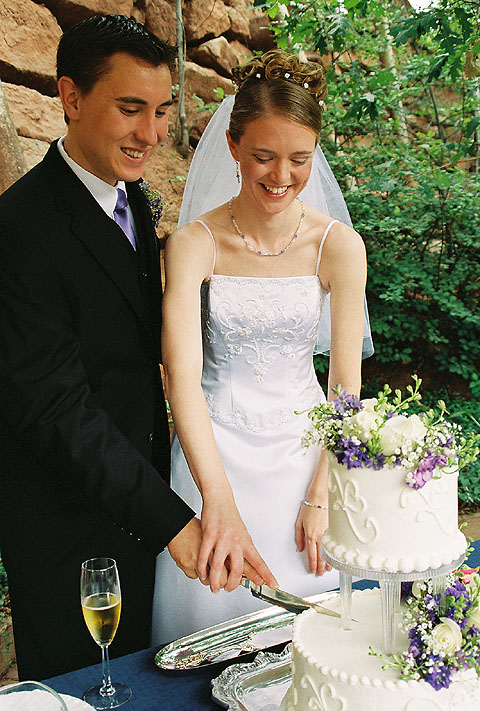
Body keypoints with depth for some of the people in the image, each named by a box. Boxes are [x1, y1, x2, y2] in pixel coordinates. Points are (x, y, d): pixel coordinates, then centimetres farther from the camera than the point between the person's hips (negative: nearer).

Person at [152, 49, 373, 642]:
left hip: (306, 449, 1)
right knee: (213, 609, 10)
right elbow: (182, 373, -24)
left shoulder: (338, 245, -8)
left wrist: (321, 498, -10)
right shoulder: (194, 243, -13)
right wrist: (218, 499, -36)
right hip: (214, 451, -1)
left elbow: (346, 384, -5)